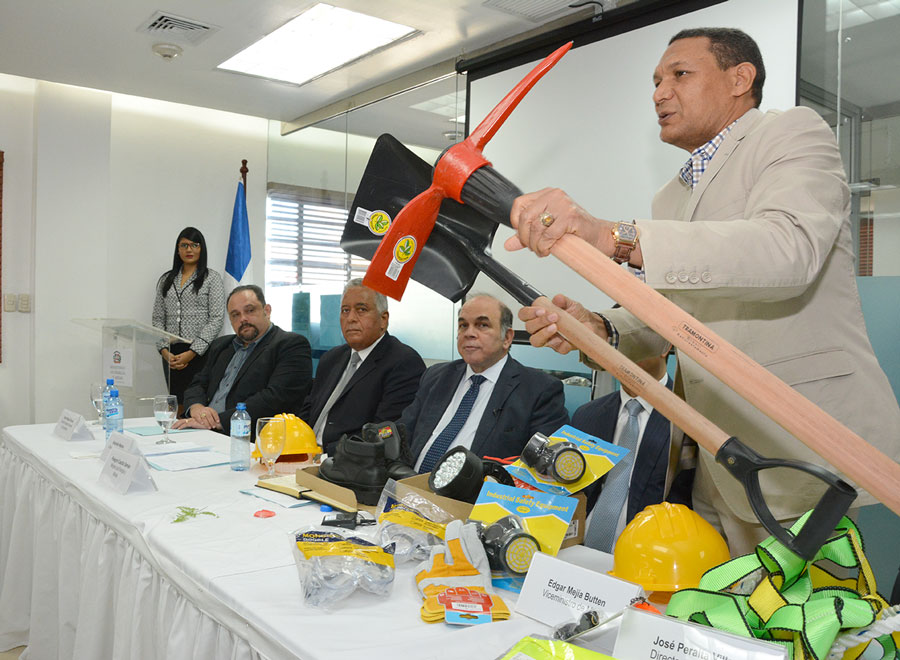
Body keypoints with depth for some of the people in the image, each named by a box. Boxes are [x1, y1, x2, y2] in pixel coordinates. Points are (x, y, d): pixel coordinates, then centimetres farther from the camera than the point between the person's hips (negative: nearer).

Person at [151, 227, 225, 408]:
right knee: (177, 403, 6)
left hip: (200, 353, -4)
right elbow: (158, 319, 12)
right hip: (171, 355, 4)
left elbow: (216, 320, -7)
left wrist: (191, 353, -12)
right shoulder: (166, 279, 15)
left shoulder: (212, 278, 1)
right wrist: (165, 351, -3)